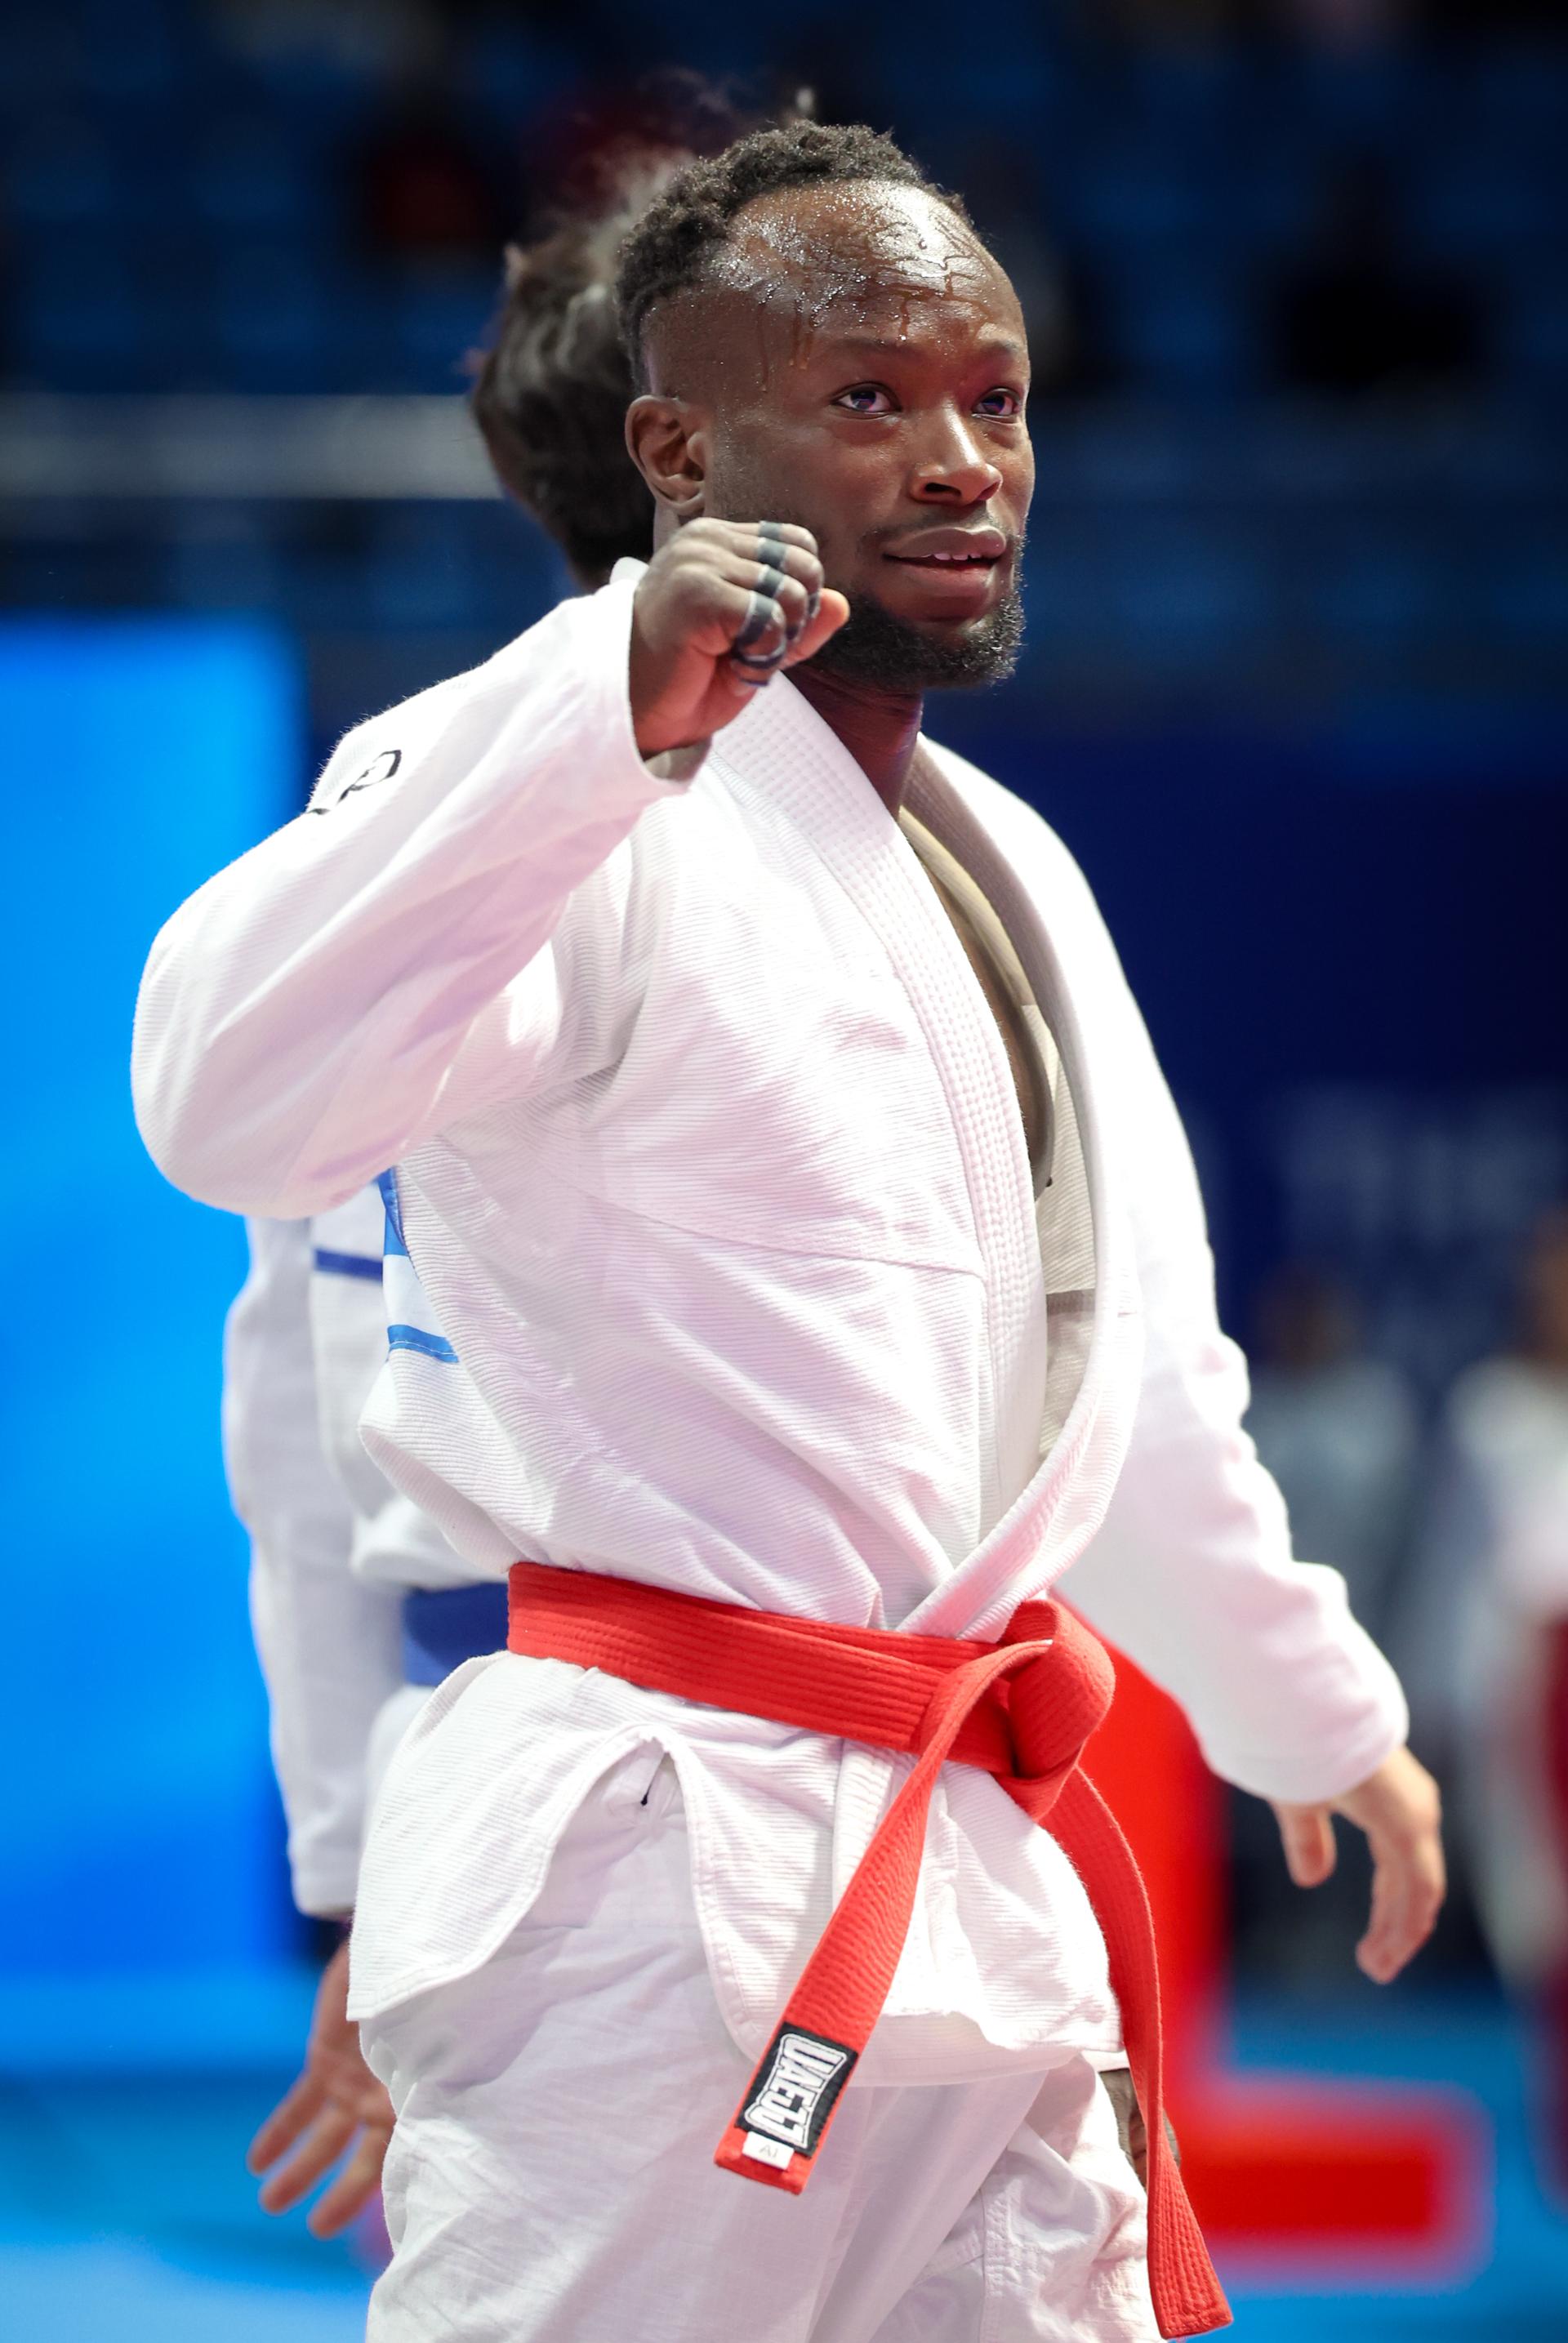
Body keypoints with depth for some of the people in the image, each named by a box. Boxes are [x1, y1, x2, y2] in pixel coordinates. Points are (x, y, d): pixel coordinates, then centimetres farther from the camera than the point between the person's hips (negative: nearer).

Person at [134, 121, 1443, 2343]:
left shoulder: (1005, 868, 19)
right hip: (658, 1902, -9)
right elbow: (234, 1094, -31)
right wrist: (612, 704, -38)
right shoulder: (587, 817, -11)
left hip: (969, 1885, 9)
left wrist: (1317, 1709, 39)